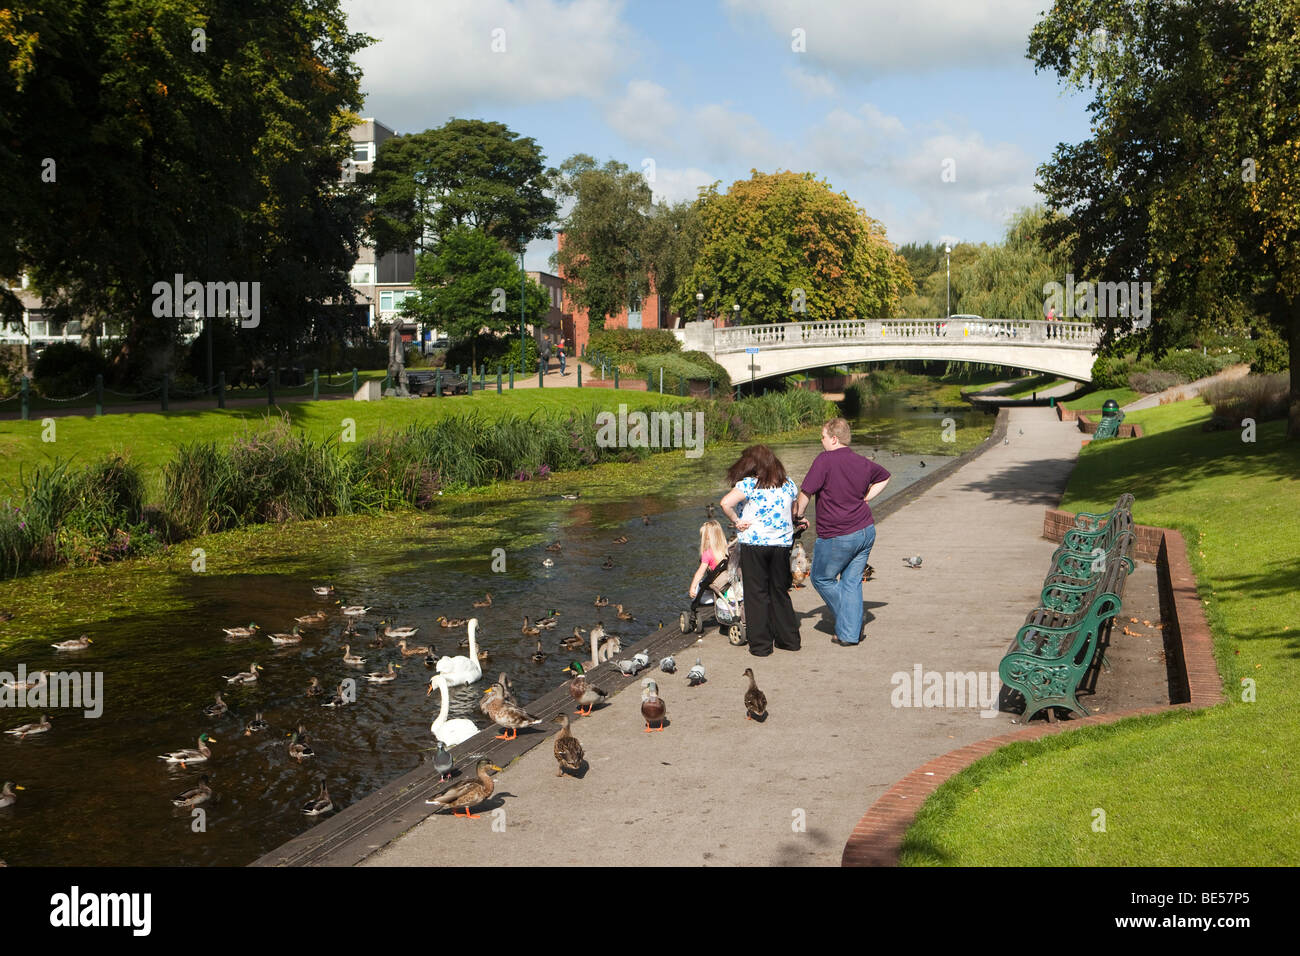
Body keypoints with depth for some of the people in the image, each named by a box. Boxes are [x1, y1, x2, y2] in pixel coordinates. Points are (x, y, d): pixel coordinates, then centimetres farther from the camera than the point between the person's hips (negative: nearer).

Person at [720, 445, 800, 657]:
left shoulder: (749, 484, -9)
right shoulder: (788, 484, 7)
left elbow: (726, 503, -21)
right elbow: (793, 514, 19)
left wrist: (737, 521, -8)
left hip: (753, 544, -4)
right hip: (782, 544, 4)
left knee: (756, 593, 4)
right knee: (779, 592, 17)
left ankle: (761, 644, 6)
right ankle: (789, 639, 21)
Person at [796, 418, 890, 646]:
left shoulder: (825, 461, -15)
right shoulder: (862, 463, 6)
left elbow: (805, 492, -15)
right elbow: (884, 477, 26)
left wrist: (798, 515, 1)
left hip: (837, 537, -7)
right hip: (866, 531, 7)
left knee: (822, 579, 13)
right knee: (852, 582, 13)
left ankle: (849, 626, 18)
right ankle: (849, 634, 14)